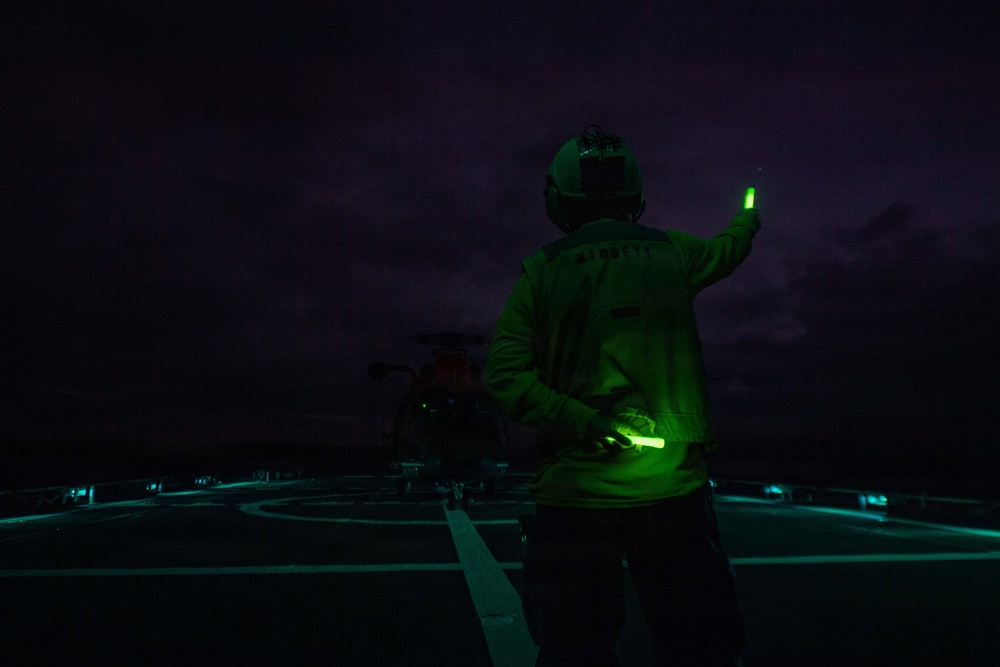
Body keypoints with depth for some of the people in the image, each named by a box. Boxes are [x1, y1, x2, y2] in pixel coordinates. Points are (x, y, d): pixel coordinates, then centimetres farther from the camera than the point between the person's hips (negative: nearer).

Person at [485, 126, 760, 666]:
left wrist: (584, 422, -12)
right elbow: (726, 250, 28)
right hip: (671, 490, 1)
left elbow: (505, 377, -8)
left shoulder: (540, 272, 0)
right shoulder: (670, 253, 4)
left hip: (573, 493, 0)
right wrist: (748, 221, 49)